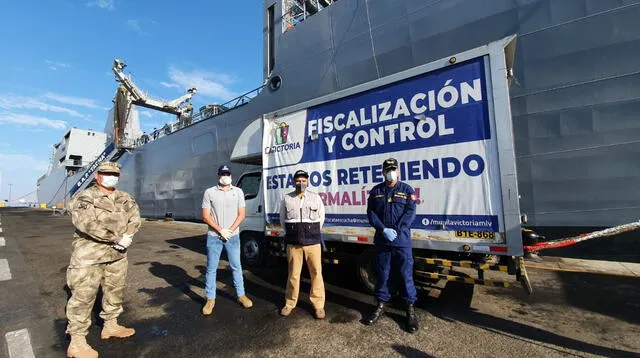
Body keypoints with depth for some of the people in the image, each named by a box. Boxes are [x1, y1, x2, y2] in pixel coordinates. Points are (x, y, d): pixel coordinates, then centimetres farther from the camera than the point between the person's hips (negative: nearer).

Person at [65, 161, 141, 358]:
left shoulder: (125, 198, 8)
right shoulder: (85, 197, -9)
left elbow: (135, 217, 1)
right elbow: (85, 223, -22)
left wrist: (128, 235, -17)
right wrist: (116, 237, -22)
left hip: (117, 254, 6)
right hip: (90, 255, -6)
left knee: (115, 290, 17)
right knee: (83, 297, 2)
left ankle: (110, 325, 35)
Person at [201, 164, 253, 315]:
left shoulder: (238, 192, 3)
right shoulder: (209, 192, -1)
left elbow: (241, 214, 1)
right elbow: (205, 216, -4)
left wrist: (230, 231, -9)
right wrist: (220, 230, -12)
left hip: (233, 236, 1)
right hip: (213, 236, 0)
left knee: (236, 267, 11)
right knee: (211, 268, 8)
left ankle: (241, 295, 23)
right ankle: (210, 299, 22)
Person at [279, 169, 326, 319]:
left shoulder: (315, 197, 2)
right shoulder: (286, 198, 2)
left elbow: (321, 218, 11)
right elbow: (282, 219, 13)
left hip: (312, 242, 0)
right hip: (293, 243, 0)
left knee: (316, 273, 4)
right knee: (293, 273, 10)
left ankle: (318, 304, 18)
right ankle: (290, 303, 27)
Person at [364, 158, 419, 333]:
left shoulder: (407, 190, 3)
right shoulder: (376, 191, 8)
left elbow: (410, 213, -5)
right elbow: (371, 213, 2)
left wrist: (396, 231, -15)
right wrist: (384, 230, -12)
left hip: (402, 240, -2)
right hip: (382, 240, 2)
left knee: (406, 274, 5)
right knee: (382, 274, 12)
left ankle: (410, 308, 21)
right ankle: (381, 304, 29)